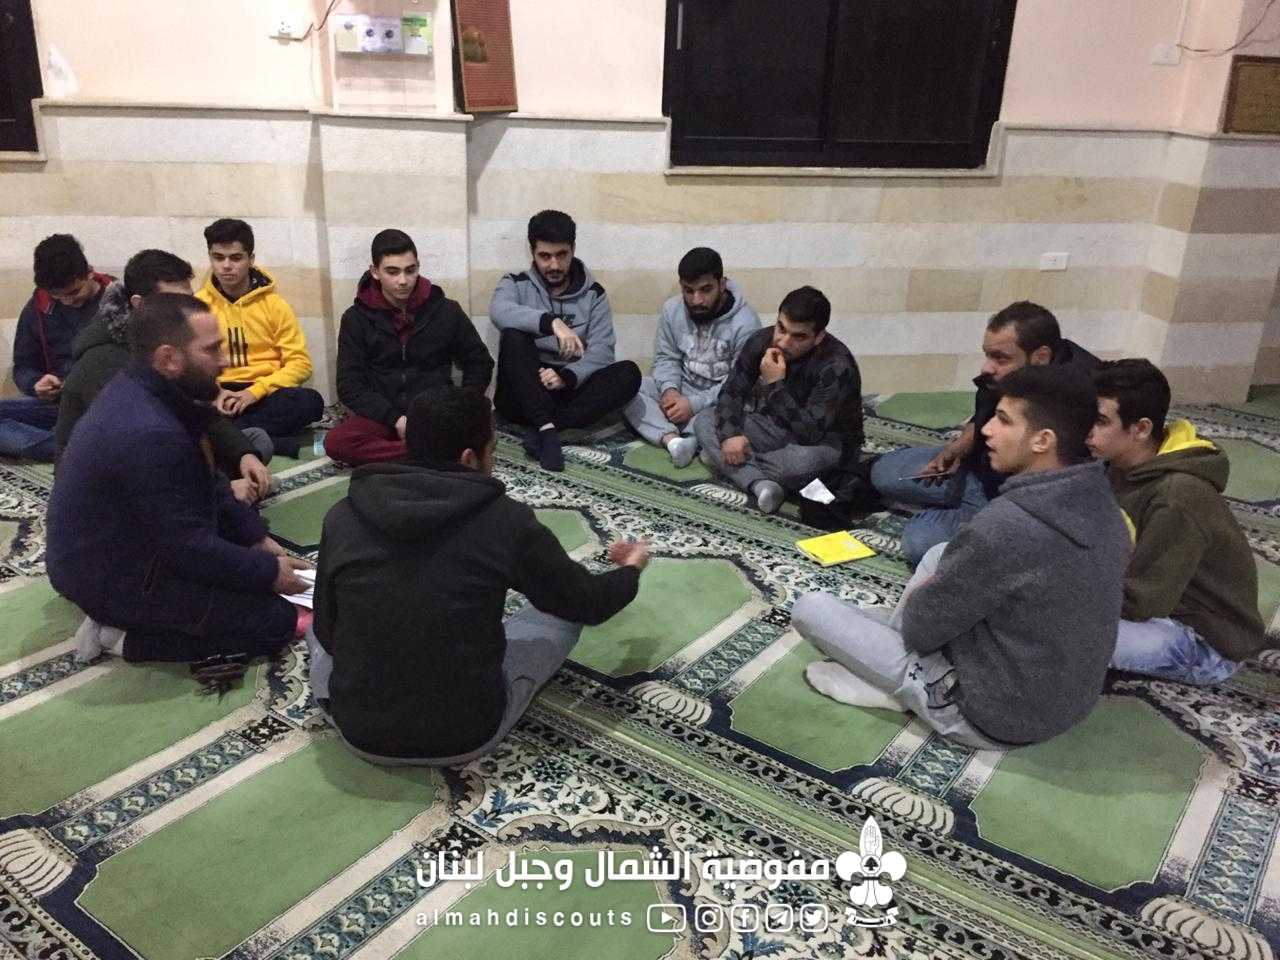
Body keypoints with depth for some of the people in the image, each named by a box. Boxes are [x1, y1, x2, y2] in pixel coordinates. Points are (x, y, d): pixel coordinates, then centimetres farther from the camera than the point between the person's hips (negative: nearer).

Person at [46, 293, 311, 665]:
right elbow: (193, 549, -26)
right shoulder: (150, 435, -33)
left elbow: (203, 484, 9)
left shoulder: (137, 389, -2)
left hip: (105, 550, 10)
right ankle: (130, 637, -3)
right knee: (277, 621, -9)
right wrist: (268, 572, -12)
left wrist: (257, 537, 6)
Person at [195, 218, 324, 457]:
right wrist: (213, 392, -15)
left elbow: (300, 363, -4)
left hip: (266, 394, 0)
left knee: (310, 401, -31)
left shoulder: (274, 304, 2)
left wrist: (256, 391, -16)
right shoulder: (197, 305, 6)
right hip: (217, 396, 0)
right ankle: (269, 440, -30)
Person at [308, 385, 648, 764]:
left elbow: (327, 633, 6)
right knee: (564, 611, 18)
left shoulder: (342, 516, -6)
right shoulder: (506, 521, -13)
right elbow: (587, 603, 1)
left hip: (359, 732, 3)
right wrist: (630, 570, 24)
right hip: (467, 735, -3)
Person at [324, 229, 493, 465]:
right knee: (336, 442, -32)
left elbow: (479, 363, 12)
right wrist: (396, 419, -16)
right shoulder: (357, 318, 2)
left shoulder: (446, 310, 3)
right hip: (382, 417, 1)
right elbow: (350, 386, -2)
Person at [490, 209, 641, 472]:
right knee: (514, 336, -29)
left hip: (569, 391, 2)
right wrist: (552, 322, -36)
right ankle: (548, 429, -37)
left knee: (628, 373, -23)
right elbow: (498, 311, -22)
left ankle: (542, 429, -31)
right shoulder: (516, 284, 3)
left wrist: (566, 377, -24)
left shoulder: (593, 294, 7)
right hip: (522, 397, -1)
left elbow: (602, 350, -5)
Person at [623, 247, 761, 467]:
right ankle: (672, 438, -38)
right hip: (679, 393, 4)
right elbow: (666, 358, 3)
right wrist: (669, 389, -19)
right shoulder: (672, 309, -2)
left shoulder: (745, 322, -17)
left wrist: (695, 404, -26)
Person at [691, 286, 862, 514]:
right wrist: (730, 435, -23)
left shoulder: (837, 365, -28)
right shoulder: (762, 341, -11)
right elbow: (732, 392, -5)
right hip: (776, 428, 6)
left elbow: (811, 433, -33)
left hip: (823, 441, -5)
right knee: (703, 422, -10)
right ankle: (760, 484, -29)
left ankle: (724, 461, -12)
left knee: (805, 459, -40)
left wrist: (775, 385, -34)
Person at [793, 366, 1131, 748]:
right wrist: (939, 587, 7)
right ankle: (883, 664, 20)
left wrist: (919, 598, 3)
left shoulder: (1005, 526, -32)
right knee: (941, 554, 23)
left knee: (810, 608, -5)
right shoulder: (1104, 506, -5)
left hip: (993, 715, -8)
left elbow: (920, 627, -19)